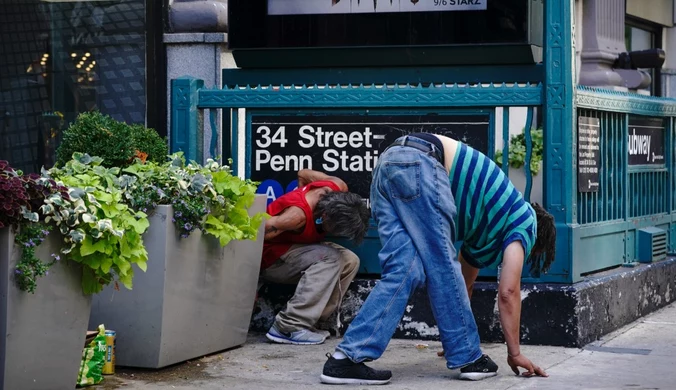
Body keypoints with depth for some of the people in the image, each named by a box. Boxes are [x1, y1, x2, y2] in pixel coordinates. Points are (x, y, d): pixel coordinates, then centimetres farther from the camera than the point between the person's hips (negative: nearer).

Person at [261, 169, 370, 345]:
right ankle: (289, 326, -29)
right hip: (270, 257, -9)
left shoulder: (339, 188, -14)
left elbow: (303, 174, 7)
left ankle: (310, 321, -9)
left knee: (350, 261, -6)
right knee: (330, 258, -28)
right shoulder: (297, 215, -36)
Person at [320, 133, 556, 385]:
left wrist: (454, 339, 51)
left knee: (404, 271, 2)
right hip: (418, 164, -8)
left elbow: (465, 277, 43)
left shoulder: (494, 218, 36)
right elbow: (508, 292, 10)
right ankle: (468, 358, 11)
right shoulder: (524, 220, 14)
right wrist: (514, 353, 17)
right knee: (442, 268, 3)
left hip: (388, 163, 8)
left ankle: (347, 357, -7)